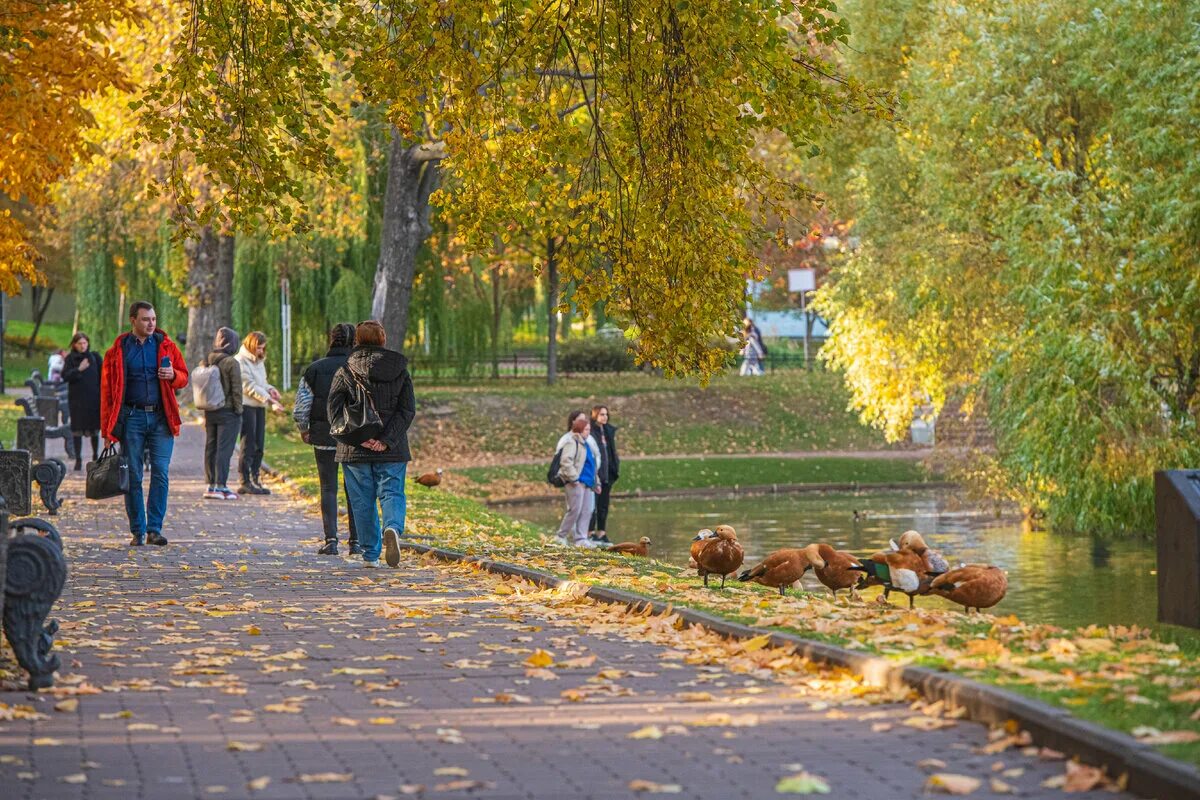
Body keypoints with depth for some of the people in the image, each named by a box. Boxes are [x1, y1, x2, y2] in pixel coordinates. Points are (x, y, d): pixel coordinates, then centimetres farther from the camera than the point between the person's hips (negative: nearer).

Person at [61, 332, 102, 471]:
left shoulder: (94, 356, 5)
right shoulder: (71, 358, 2)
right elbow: (65, 376, -7)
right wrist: (78, 369, -21)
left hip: (94, 398, 1)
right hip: (77, 398, -1)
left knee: (94, 429, 7)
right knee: (77, 429, -1)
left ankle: (95, 456, 24)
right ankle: (78, 459, 3)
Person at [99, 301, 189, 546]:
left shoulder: (166, 345, 8)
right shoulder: (118, 350, 4)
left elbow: (184, 377, 16)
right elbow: (107, 389, 3)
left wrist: (173, 375, -9)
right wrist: (107, 428, -2)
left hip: (161, 417, 1)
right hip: (132, 417, -1)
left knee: (161, 473, -7)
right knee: (133, 476, 2)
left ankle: (155, 528, -1)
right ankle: (138, 531, 9)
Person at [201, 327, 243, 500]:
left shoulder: (207, 361, 5)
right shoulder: (231, 363, -14)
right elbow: (236, 389, -13)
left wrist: (205, 411, 16)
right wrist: (238, 410, -4)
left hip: (210, 412, 6)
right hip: (228, 412, -6)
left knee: (210, 447, 11)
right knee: (224, 448, -3)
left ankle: (210, 484, 15)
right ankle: (220, 485, -4)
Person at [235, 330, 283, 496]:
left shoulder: (259, 361, 16)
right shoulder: (240, 361, -11)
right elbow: (250, 386, -17)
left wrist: (270, 389, -2)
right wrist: (270, 401, -21)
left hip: (259, 406, 8)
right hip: (247, 406, -8)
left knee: (259, 445, 8)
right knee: (248, 445, -6)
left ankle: (255, 480, 14)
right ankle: (245, 483, -2)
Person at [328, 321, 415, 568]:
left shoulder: (345, 371, 1)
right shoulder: (400, 370, 3)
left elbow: (334, 408, -7)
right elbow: (407, 409, -5)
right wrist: (387, 439, -11)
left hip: (354, 450, 0)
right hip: (392, 450, 0)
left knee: (362, 501, 9)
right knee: (392, 494, 5)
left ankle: (370, 555, 9)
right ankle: (393, 528, -26)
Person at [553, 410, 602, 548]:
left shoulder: (587, 442, 19)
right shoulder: (570, 441, -9)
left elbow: (593, 463, 25)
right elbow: (565, 461, -19)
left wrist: (596, 482, 21)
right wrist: (573, 478, -20)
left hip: (587, 482, 9)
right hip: (575, 483, -9)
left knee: (586, 511, 6)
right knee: (575, 509, -10)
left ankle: (581, 539, 9)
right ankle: (561, 536, 1)